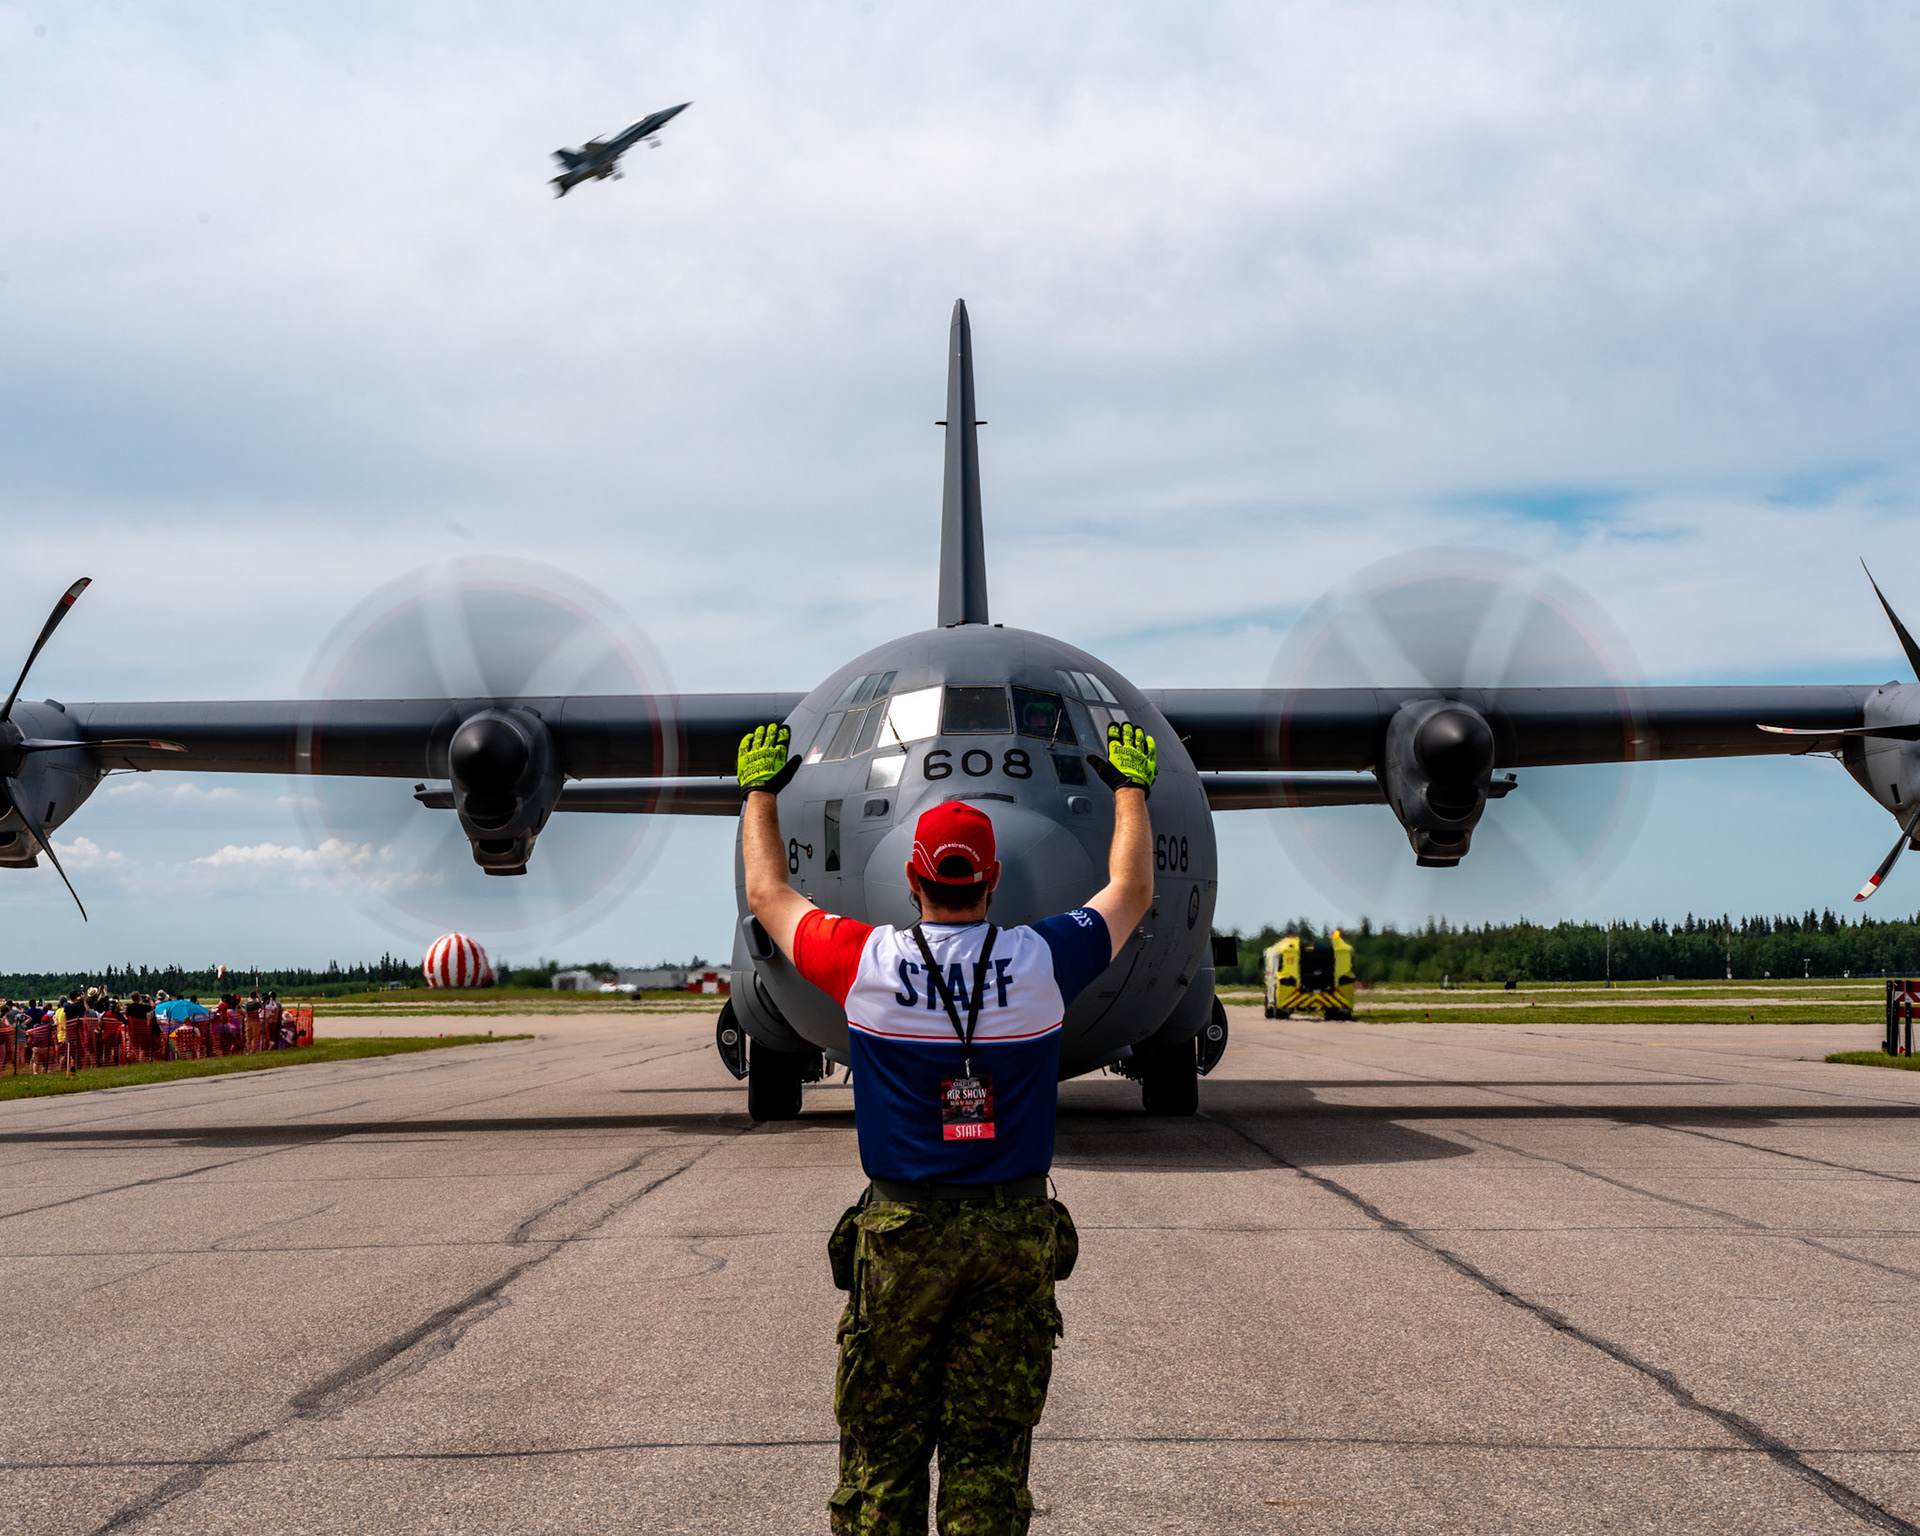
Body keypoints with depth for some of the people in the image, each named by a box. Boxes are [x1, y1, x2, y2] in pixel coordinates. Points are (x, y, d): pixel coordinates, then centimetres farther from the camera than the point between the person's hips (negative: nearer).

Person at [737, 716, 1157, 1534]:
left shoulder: (868, 962, -7)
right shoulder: (1041, 959, -5)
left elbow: (768, 894, 12)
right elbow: (1132, 892, 15)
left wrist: (760, 790, 27)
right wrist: (1130, 787, 30)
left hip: (900, 1229, -1)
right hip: (1015, 1232, 1)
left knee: (881, 1447, 8)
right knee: (989, 1453, 5)